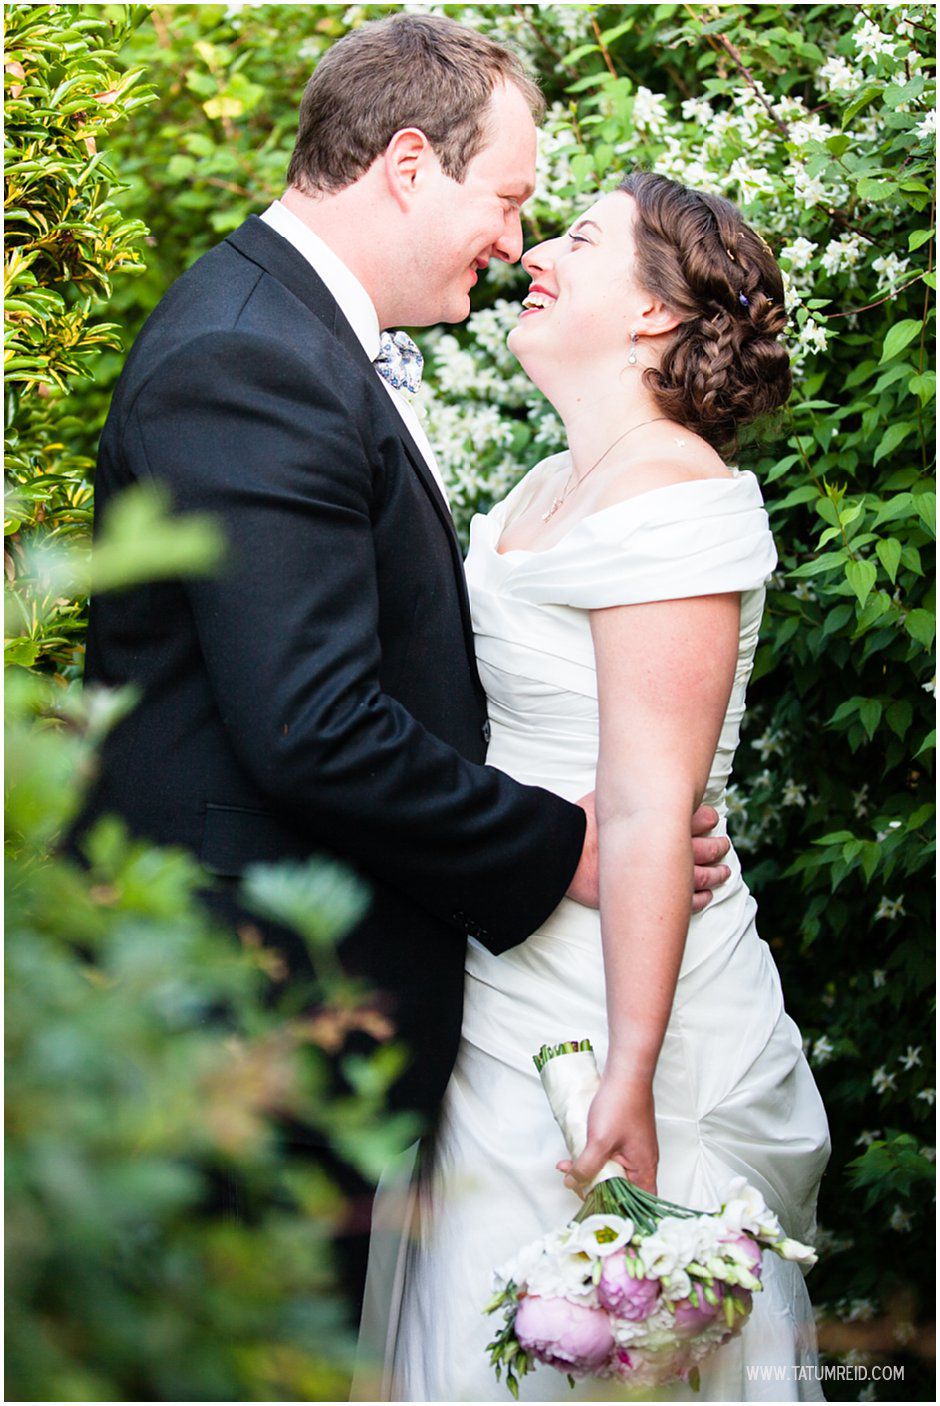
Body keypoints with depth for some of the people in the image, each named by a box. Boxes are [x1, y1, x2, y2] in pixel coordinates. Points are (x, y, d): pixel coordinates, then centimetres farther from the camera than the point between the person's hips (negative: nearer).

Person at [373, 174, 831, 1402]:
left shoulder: (666, 495, -17)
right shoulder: (548, 490, 12)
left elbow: (647, 813, -22)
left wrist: (629, 1077, -23)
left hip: (600, 1018, -9)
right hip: (505, 1004, 9)